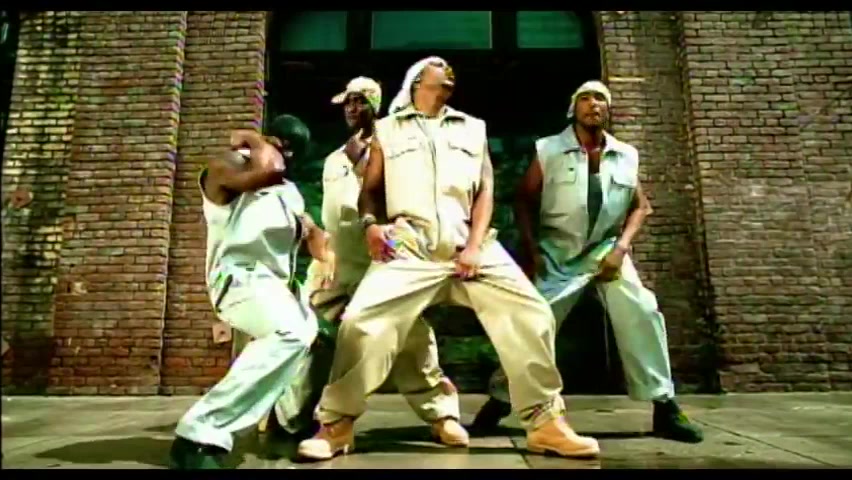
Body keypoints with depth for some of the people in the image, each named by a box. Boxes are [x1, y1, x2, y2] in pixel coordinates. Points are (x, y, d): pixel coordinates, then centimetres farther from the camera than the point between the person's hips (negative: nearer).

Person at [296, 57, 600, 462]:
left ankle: (545, 422, 4)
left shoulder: (473, 128, 23)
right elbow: (370, 188, 14)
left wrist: (475, 245, -2)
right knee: (362, 318, -20)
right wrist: (370, 223, -9)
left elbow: (485, 189, 13)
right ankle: (336, 425, -1)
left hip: (471, 242, 2)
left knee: (531, 314, -11)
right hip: (409, 244, -2)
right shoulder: (387, 129, 19)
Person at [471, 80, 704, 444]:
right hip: (556, 252, -2)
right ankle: (498, 401, 10)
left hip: (606, 248, 2)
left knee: (641, 314, -14)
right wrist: (529, 248, -9)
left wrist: (621, 246, -5)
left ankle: (664, 406, 1)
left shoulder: (626, 155, 4)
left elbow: (640, 205, 10)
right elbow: (524, 200, 0)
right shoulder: (549, 150, -3)